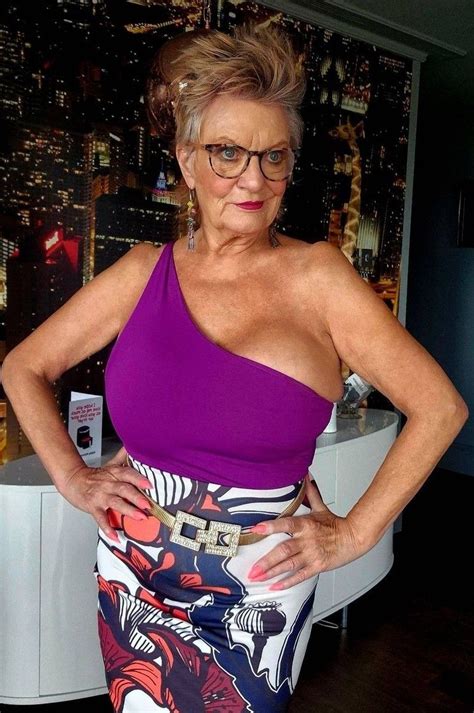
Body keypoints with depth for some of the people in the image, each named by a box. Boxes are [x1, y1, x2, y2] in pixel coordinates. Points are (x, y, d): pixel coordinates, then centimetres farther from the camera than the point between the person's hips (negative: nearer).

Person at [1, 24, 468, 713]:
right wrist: (71, 475, -2)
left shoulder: (316, 274, -12)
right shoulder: (144, 270, -4)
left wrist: (356, 533, -10)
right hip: (132, 572, 3)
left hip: (257, 589, -2)